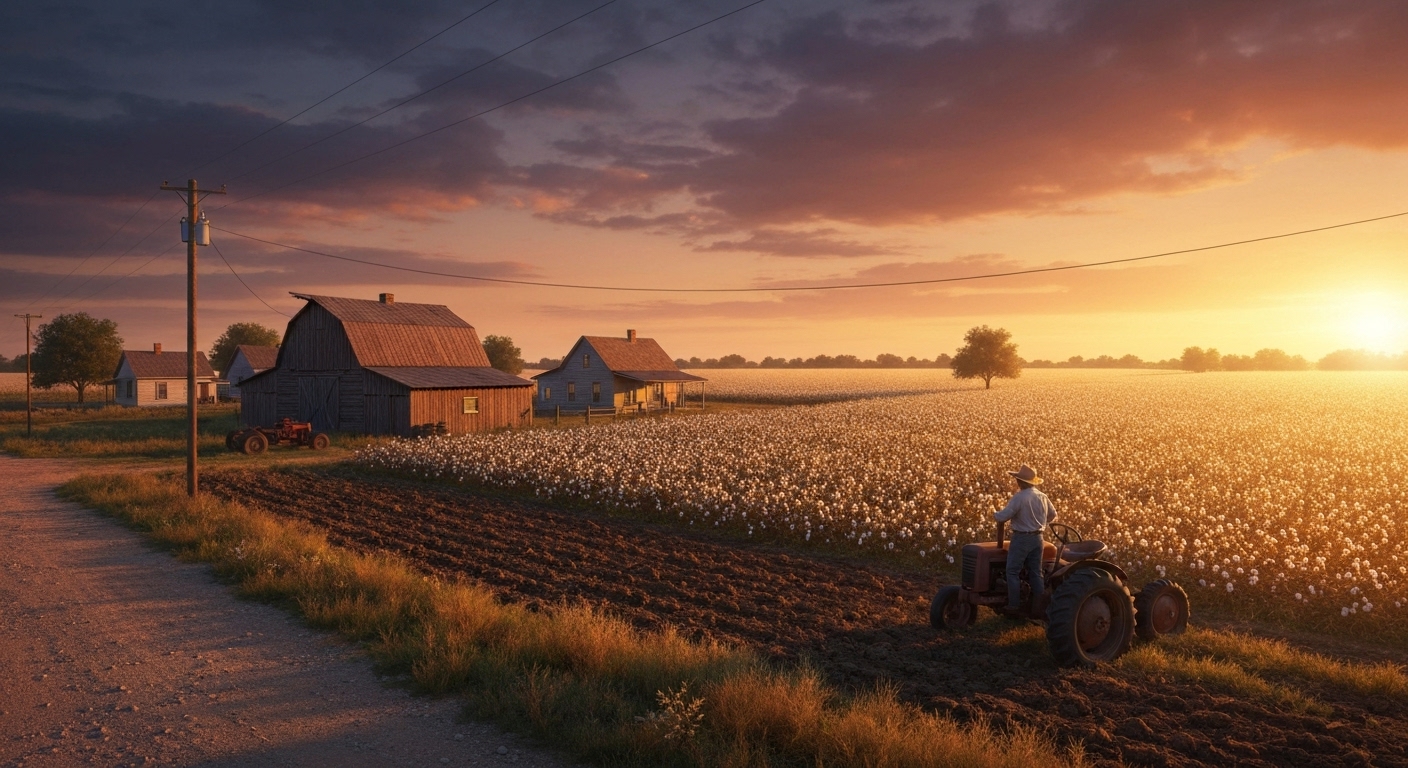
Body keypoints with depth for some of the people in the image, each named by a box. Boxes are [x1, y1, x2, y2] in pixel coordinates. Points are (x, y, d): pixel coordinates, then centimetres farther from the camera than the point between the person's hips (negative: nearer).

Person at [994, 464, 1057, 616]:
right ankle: (1039, 606, 14)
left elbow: (1003, 517, -19)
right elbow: (1052, 515, 20)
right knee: (1036, 573, 12)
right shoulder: (1042, 497, 5)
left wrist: (995, 514, 3)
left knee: (1013, 572, 2)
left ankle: (1014, 606, 1)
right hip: (1038, 538, 7)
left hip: (1021, 538, -7)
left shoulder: (1018, 497, -18)